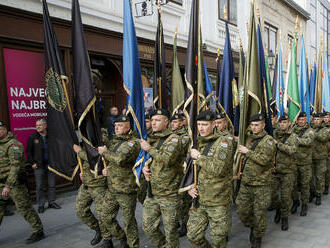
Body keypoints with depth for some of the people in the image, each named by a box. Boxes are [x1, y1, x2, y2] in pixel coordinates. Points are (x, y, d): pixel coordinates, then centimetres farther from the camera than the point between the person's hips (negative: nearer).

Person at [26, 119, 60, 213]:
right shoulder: (32, 137, 1)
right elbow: (28, 152, 4)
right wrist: (32, 162, -3)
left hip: (50, 165, 2)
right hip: (39, 166, -1)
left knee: (52, 185, 8)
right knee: (39, 186, 1)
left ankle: (51, 202, 21)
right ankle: (40, 205, 12)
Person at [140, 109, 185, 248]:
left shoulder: (174, 139, -12)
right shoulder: (150, 139, 9)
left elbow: (167, 159, -28)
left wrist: (149, 149, -17)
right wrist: (144, 168, -1)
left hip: (169, 194, -7)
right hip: (152, 192, 7)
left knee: (170, 230, 6)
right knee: (147, 227, 14)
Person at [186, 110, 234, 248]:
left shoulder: (223, 142, -12)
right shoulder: (198, 144, 8)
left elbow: (218, 169, -28)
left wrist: (199, 156, -17)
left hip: (219, 202, -6)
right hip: (199, 200, 6)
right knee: (193, 235, 9)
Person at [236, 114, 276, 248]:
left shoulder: (268, 140, -9)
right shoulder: (248, 138, 10)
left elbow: (264, 159, -25)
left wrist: (248, 152, -19)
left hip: (261, 185, -5)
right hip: (245, 183, 5)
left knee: (259, 213, 4)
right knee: (242, 210, 9)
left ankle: (257, 237, 26)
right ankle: (252, 226, 38)